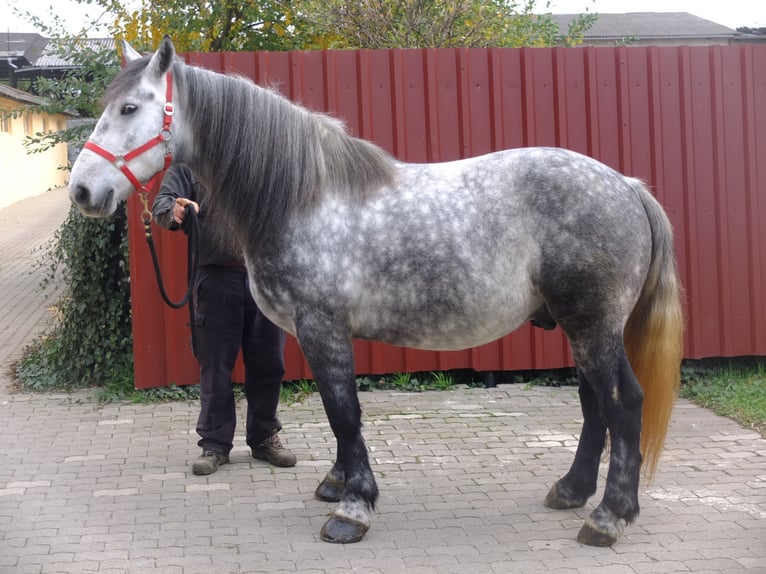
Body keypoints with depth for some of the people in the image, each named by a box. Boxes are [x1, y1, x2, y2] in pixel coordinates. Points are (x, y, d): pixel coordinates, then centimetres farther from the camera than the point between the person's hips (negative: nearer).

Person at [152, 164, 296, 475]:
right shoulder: (188, 164, 6)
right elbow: (161, 204, -2)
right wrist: (174, 211, -26)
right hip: (215, 277, -2)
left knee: (268, 364, 8)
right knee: (215, 365, 3)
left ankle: (264, 437, 23)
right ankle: (214, 444, 13)